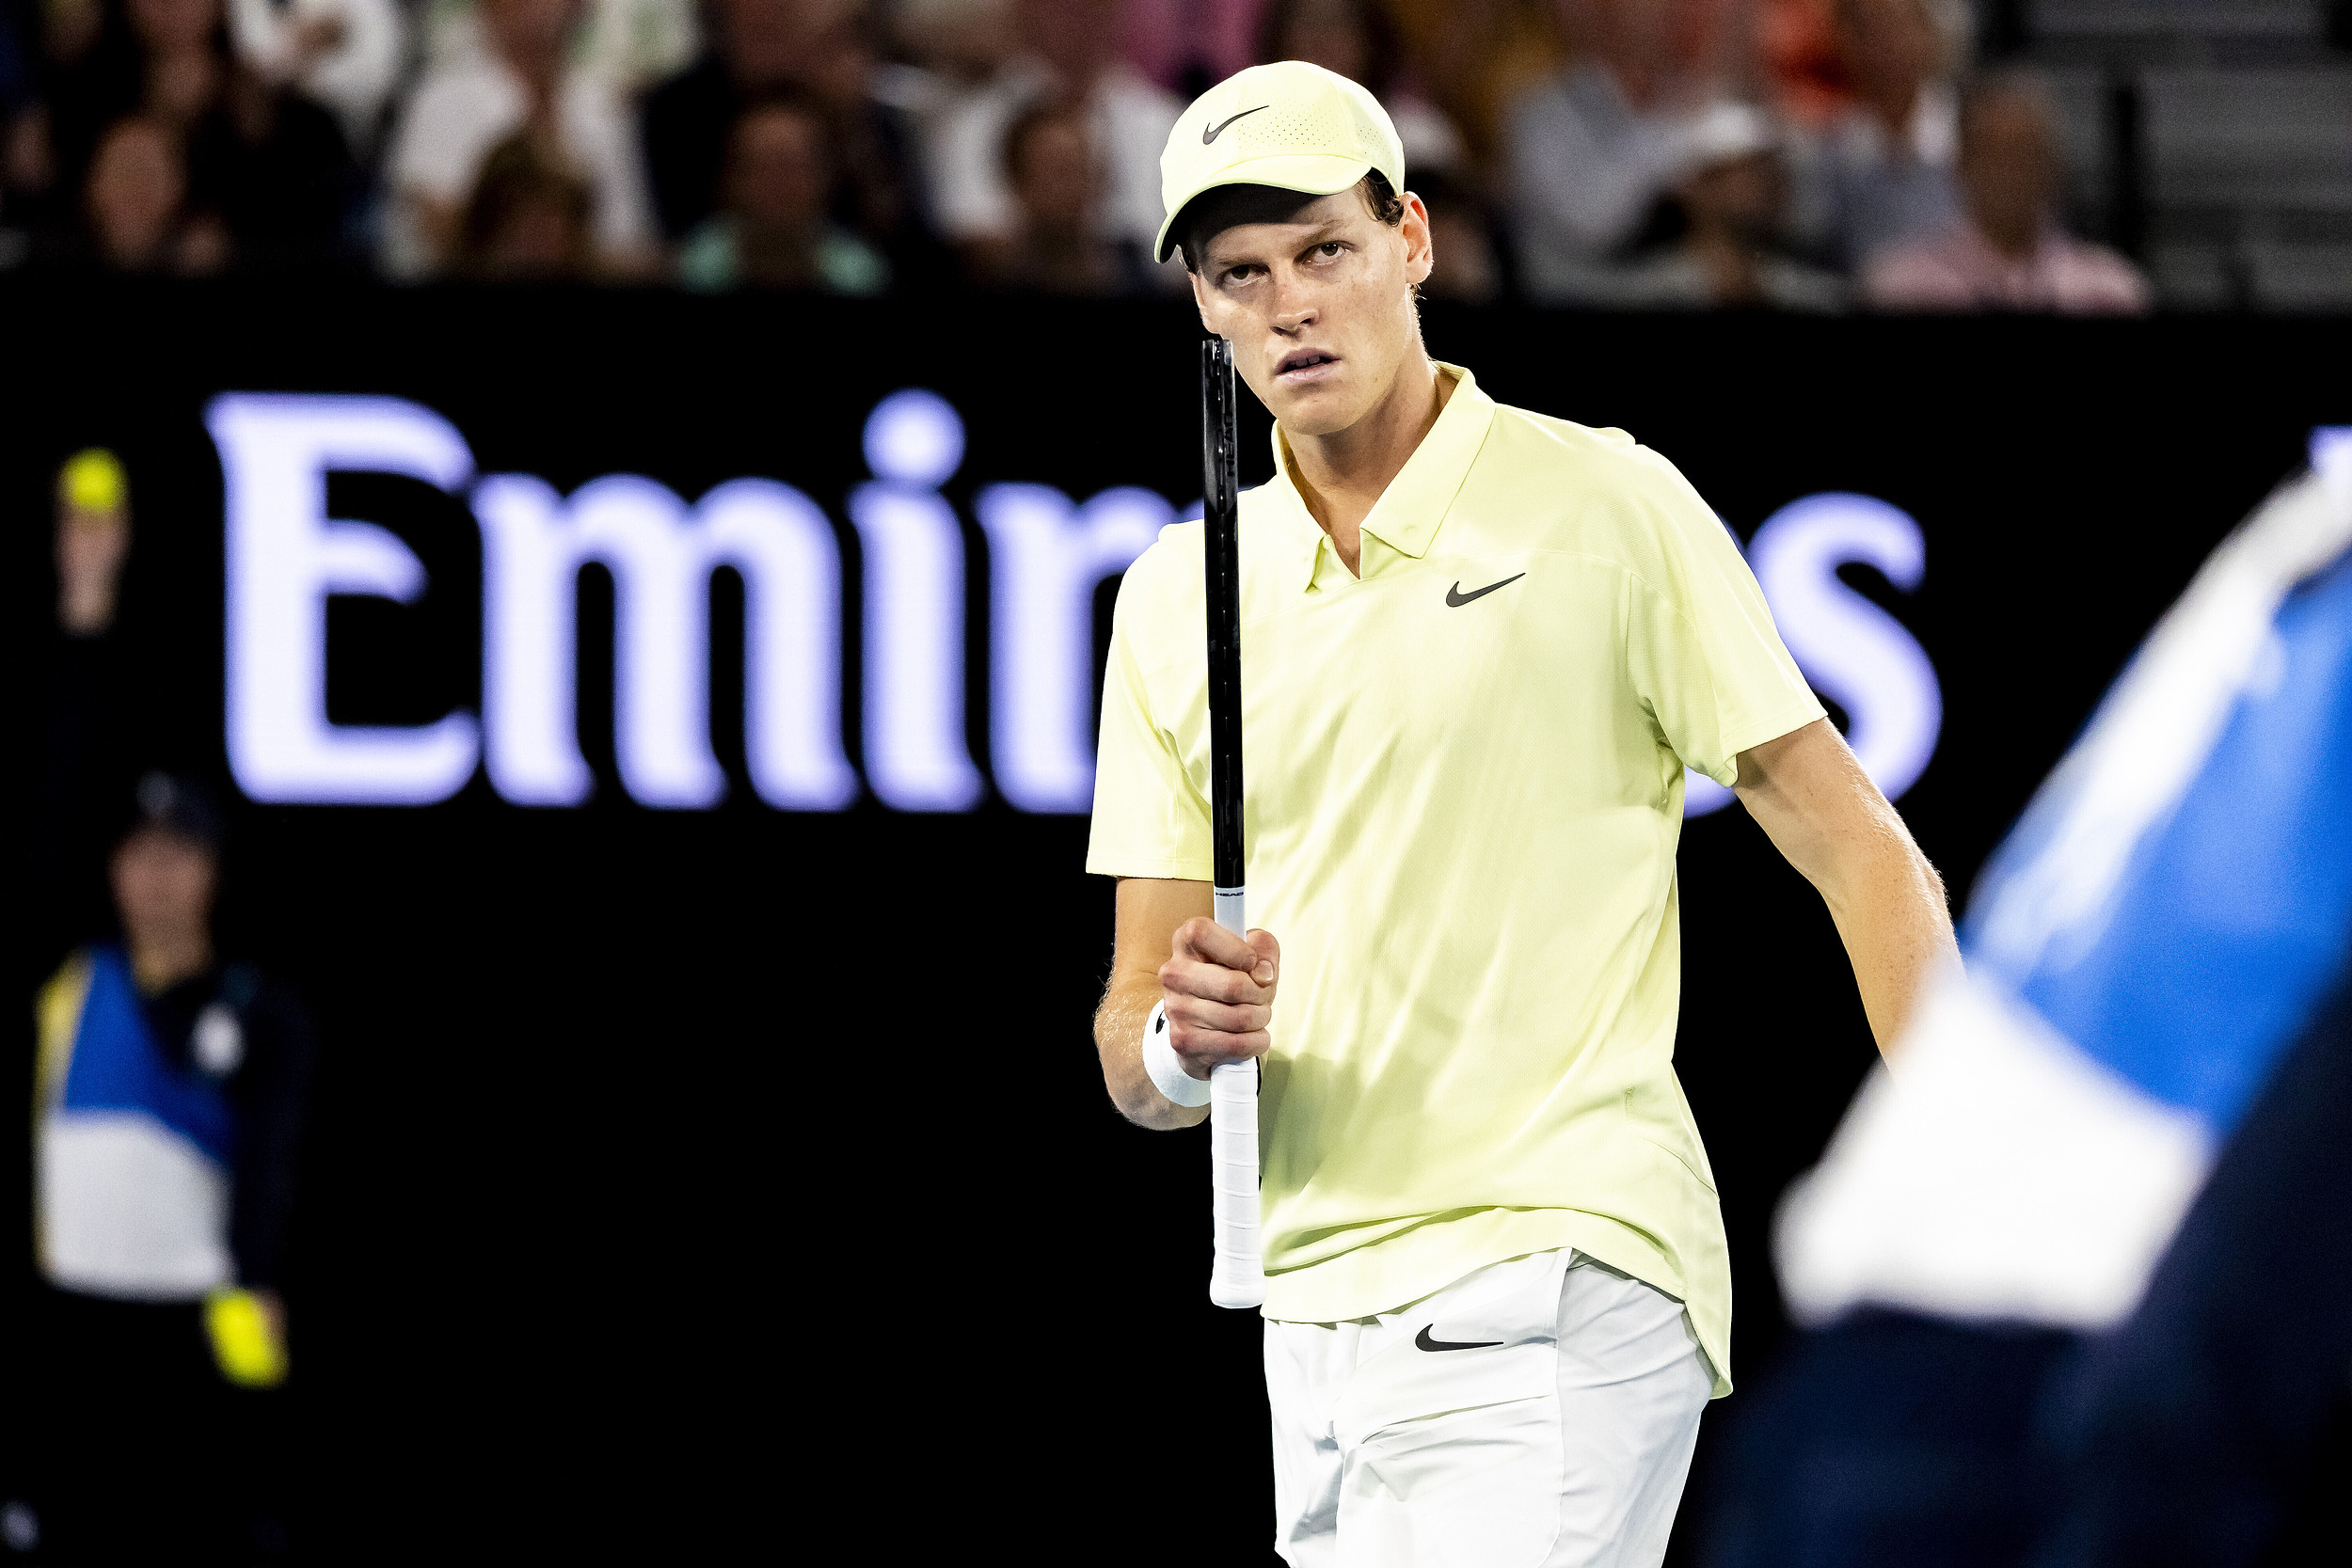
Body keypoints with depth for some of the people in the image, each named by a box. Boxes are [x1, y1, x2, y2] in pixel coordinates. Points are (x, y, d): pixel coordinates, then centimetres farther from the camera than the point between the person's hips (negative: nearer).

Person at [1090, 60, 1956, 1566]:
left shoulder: (1609, 507, -2)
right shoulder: (1176, 595, 12)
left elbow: (1856, 847, -2)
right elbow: (1134, 1049, 12)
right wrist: (1184, 1041, -12)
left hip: (1557, 1295, -6)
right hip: (1313, 1315, 6)